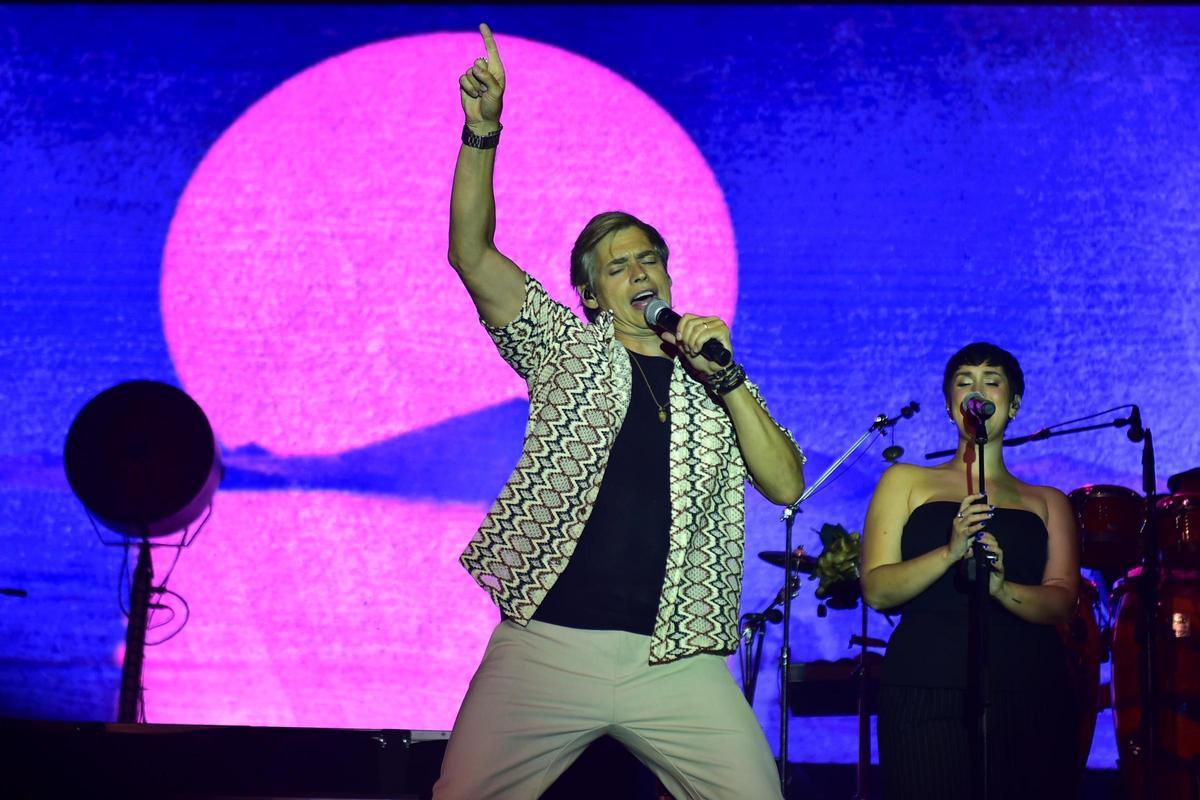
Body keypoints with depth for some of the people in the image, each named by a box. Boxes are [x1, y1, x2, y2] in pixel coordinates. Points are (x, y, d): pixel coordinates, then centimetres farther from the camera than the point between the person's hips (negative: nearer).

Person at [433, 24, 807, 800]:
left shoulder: (717, 384, 17)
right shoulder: (567, 349, 12)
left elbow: (786, 484, 4)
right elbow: (472, 255, 0)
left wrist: (727, 375, -4)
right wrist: (481, 134, -12)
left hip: (674, 663, 1)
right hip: (544, 645, -1)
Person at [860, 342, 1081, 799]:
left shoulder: (1046, 503, 17)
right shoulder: (906, 482, 13)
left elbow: (1060, 604, 3)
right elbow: (876, 591, 2)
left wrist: (999, 586, -18)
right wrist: (950, 552, -15)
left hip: (1029, 697, 2)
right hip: (926, 693, -1)